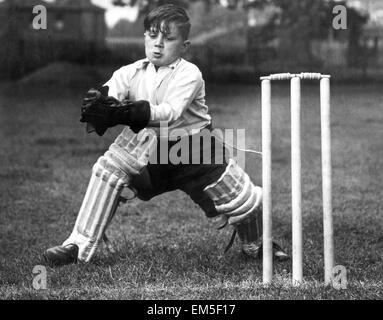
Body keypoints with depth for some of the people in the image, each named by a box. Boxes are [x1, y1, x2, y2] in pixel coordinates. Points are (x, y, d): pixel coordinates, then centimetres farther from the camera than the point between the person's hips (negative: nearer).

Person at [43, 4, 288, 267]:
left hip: (194, 150, -3)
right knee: (108, 169, -18)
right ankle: (79, 247, -13)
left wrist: (130, 111, -48)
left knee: (244, 199, -3)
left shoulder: (189, 74, -17)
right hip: (151, 151, 3)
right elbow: (109, 92, -22)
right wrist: (96, 102, -47)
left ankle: (256, 244, 33)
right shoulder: (132, 73, -5)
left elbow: (170, 114, -32)